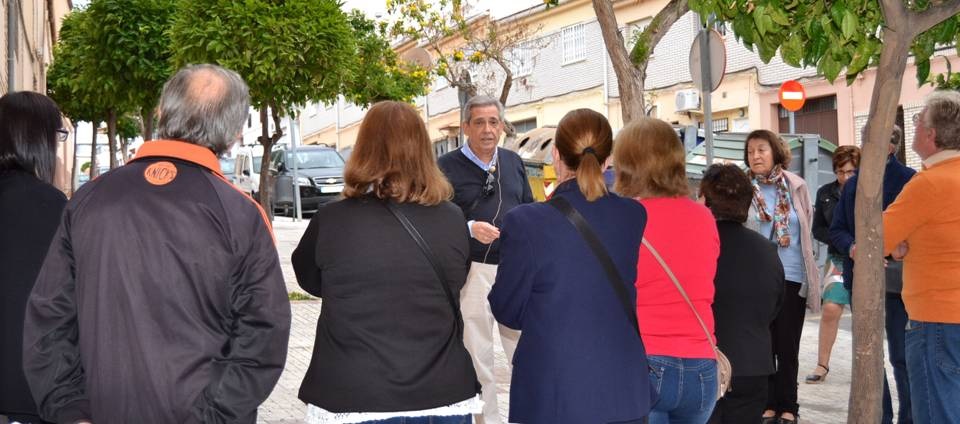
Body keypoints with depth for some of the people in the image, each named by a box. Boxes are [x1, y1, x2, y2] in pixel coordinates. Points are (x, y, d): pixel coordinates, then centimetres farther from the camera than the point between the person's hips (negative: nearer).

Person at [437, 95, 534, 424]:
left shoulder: (513, 162, 12)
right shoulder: (447, 166, -4)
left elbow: (530, 209, 19)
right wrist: (470, 229, -22)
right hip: (472, 271, -4)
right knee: (477, 353, 4)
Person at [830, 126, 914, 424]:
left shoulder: (909, 180, -6)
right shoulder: (854, 184, 12)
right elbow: (837, 229, 11)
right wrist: (851, 247, -9)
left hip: (896, 279, -6)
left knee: (901, 355, 0)